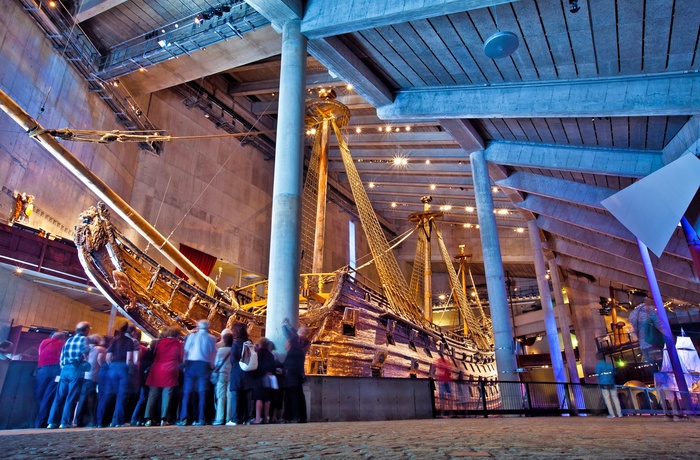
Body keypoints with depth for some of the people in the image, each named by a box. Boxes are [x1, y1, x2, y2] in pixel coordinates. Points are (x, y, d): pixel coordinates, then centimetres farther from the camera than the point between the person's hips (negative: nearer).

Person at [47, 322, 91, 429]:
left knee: (59, 396, 8)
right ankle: (65, 422, -6)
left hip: (65, 370, 6)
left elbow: (62, 358, 17)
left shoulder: (68, 340, 19)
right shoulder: (84, 339, -1)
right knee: (71, 398, -4)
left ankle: (53, 421, 6)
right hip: (76, 370, -6)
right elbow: (86, 354, -11)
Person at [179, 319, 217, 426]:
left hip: (191, 364, 0)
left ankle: (184, 418, -1)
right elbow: (214, 354, 2)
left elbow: (185, 351, 1)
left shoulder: (192, 336, 5)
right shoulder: (212, 338, 6)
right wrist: (212, 365, 12)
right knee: (202, 392, 3)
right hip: (205, 365, 0)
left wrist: (184, 363, 4)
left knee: (187, 392, 4)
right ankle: (201, 419, -1)